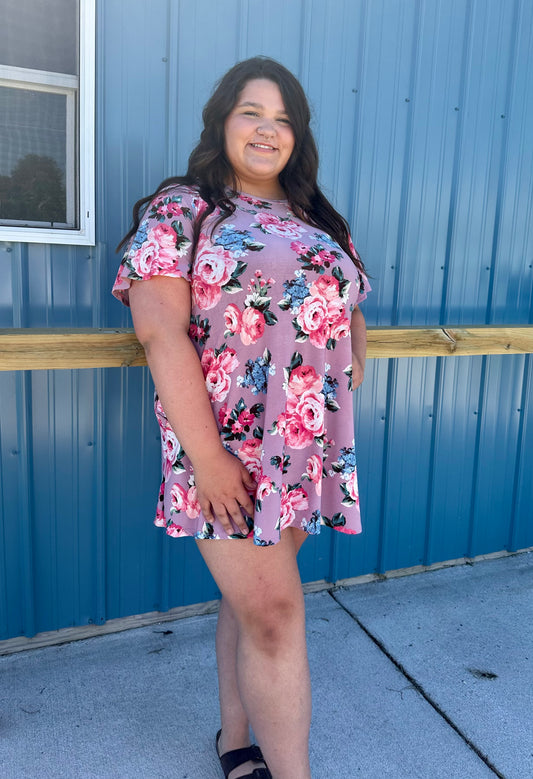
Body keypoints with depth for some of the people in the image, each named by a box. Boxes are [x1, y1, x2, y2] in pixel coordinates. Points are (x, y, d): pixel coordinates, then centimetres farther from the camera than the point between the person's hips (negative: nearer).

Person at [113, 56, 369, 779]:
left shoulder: (320, 221, 17)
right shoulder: (181, 210, -2)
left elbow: (350, 307, 24)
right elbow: (161, 330, -13)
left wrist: (354, 350, 3)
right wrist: (205, 453, -19)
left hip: (312, 449, 6)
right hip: (229, 449, -5)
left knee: (254, 599, 16)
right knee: (275, 614, -2)